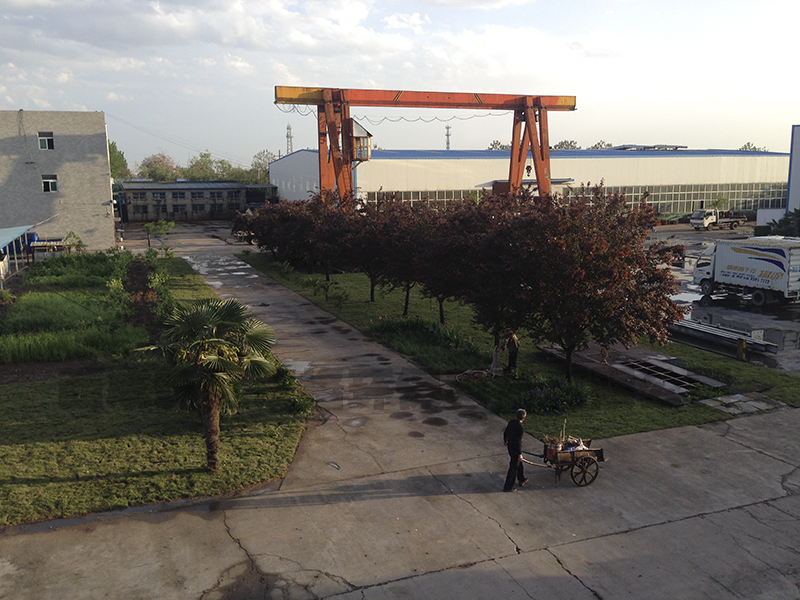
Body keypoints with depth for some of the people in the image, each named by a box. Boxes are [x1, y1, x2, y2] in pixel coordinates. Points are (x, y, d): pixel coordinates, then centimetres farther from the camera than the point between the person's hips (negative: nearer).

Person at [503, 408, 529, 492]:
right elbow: (518, 442, -25)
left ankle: (521, 480, 46)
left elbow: (505, 433, 9)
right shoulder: (520, 428, -27)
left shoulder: (511, 422, -5)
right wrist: (520, 454, -16)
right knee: (514, 467, 5)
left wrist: (505, 441, 28)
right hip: (515, 448, -8)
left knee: (518, 463, 27)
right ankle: (508, 487, 14)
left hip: (509, 446, 8)